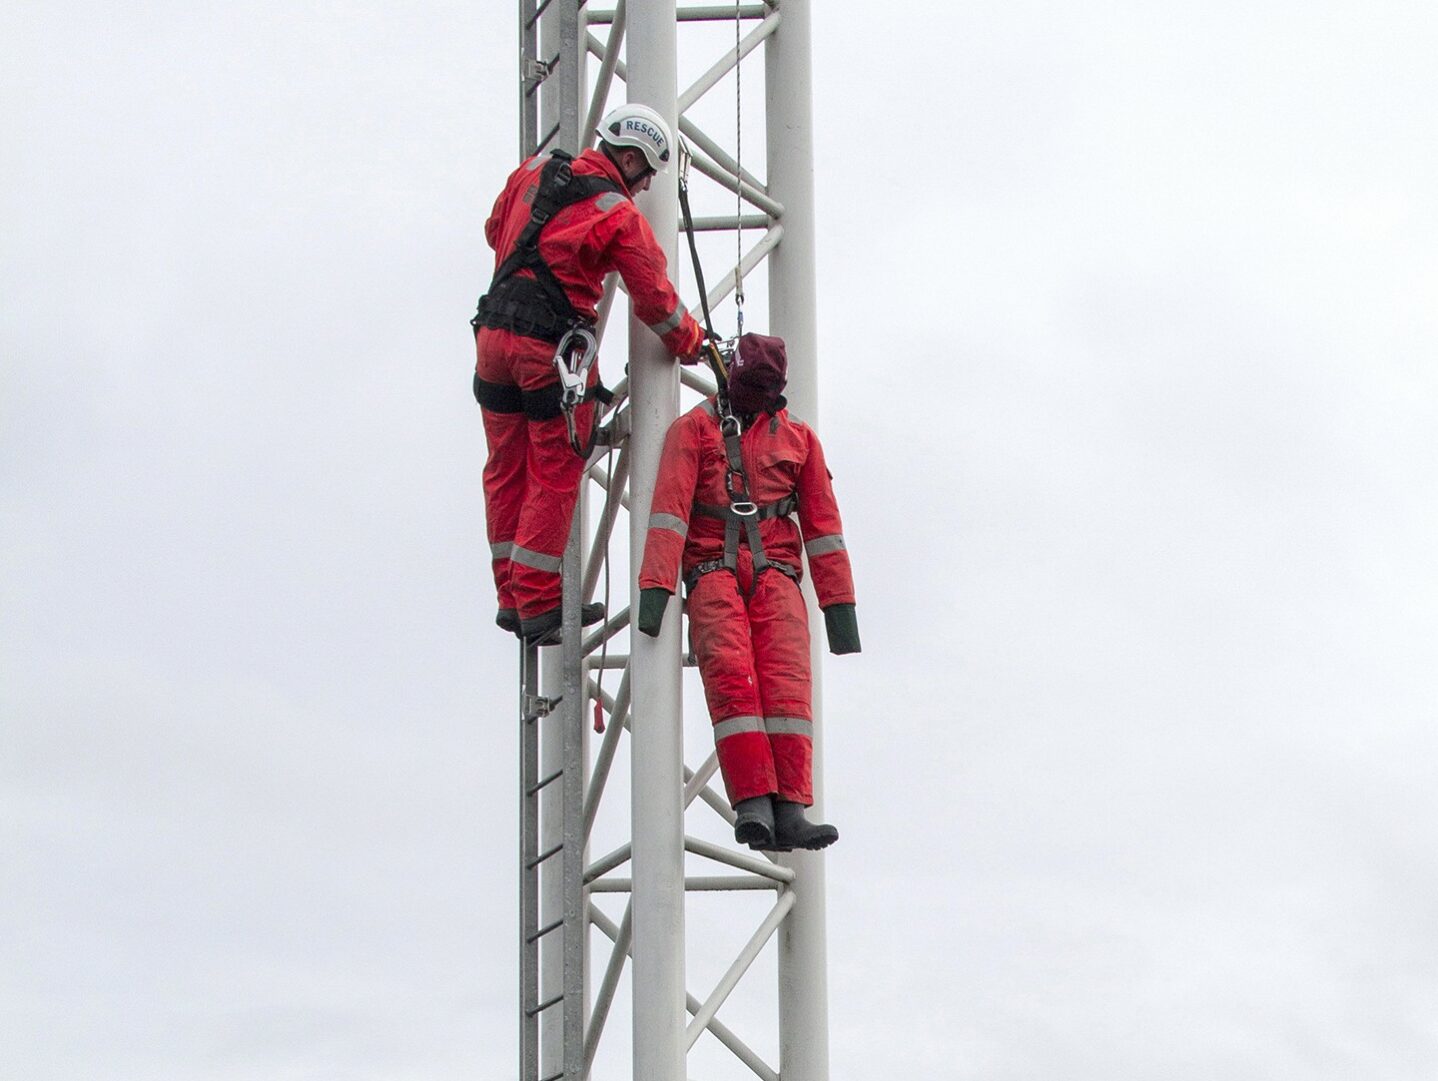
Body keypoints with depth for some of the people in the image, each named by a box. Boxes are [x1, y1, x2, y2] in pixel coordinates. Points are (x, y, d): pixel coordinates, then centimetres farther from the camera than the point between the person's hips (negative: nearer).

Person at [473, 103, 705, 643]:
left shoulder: (534, 171, 8)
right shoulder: (621, 217, -9)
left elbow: (496, 230, 24)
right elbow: (655, 299, -4)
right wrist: (693, 344, 13)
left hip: (494, 335, 6)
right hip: (555, 350, -6)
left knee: (505, 471, 14)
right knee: (555, 477, 3)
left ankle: (511, 598, 19)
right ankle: (538, 605, 4)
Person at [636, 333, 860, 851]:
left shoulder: (798, 437, 16)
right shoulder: (693, 428, 8)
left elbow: (822, 523, 14)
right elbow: (669, 508, -4)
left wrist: (839, 604, 7)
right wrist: (655, 585, -17)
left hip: (774, 576, 2)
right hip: (713, 574, -2)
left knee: (785, 681, -20)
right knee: (731, 675, -24)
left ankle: (789, 813, -29)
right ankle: (753, 804, -33)